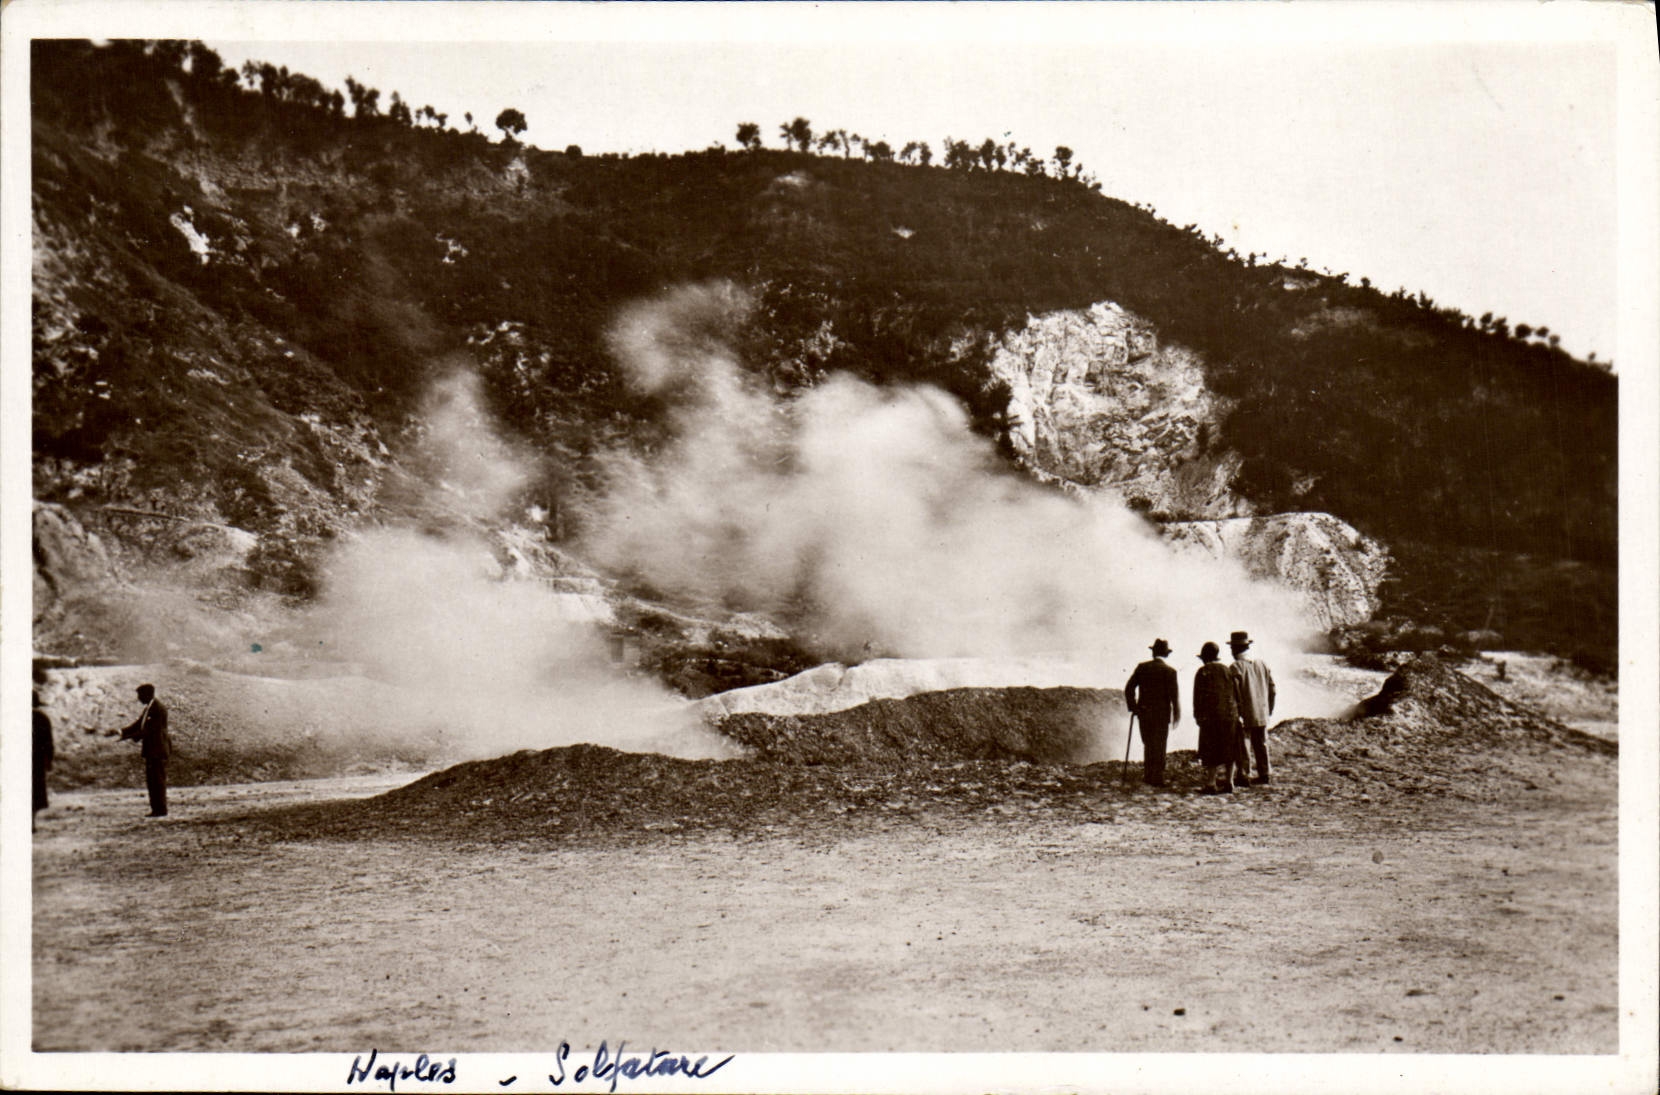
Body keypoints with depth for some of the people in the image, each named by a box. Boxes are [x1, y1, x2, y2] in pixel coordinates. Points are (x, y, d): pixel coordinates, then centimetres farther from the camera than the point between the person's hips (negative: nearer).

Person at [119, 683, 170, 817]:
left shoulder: (159, 709, -15)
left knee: (158, 780, -7)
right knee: (150, 781, 10)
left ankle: (161, 809, -3)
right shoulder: (147, 709, 15)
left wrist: (131, 736, -22)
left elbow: (151, 730, -20)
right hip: (150, 750, 10)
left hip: (158, 750, -10)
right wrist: (122, 733, 0)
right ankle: (155, 809, 14)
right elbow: (137, 725, 15)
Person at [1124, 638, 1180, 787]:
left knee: (1148, 745, 15)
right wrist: (1176, 714, 0)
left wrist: (1133, 708, 6)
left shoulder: (1142, 667, 2)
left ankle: (1148, 775, 16)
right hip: (1162, 713, -3)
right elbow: (1174, 694, -10)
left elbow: (1129, 689, -1)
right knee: (1159, 746, 3)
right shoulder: (1170, 670, -7)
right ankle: (1157, 778, 1)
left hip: (1143, 712, 3)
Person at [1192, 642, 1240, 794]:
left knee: (1211, 750, 1)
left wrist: (1198, 716, -1)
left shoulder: (1202, 672, -4)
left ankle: (1211, 784, -1)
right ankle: (1228, 782, 9)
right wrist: (1237, 713, 15)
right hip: (1230, 715, 4)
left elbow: (1198, 696, -7)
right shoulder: (1227, 671, 8)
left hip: (1211, 715, -4)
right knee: (1229, 749, 10)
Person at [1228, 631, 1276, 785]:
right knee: (1261, 743, 15)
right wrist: (1269, 709, 18)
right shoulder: (1262, 664, 6)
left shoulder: (1235, 668, -13)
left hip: (1244, 715, -6)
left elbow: (1234, 694, -17)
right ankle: (1264, 774, 19)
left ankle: (1243, 775, 2)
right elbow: (1272, 689, 10)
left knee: (1242, 745, 2)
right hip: (1262, 714, 6)